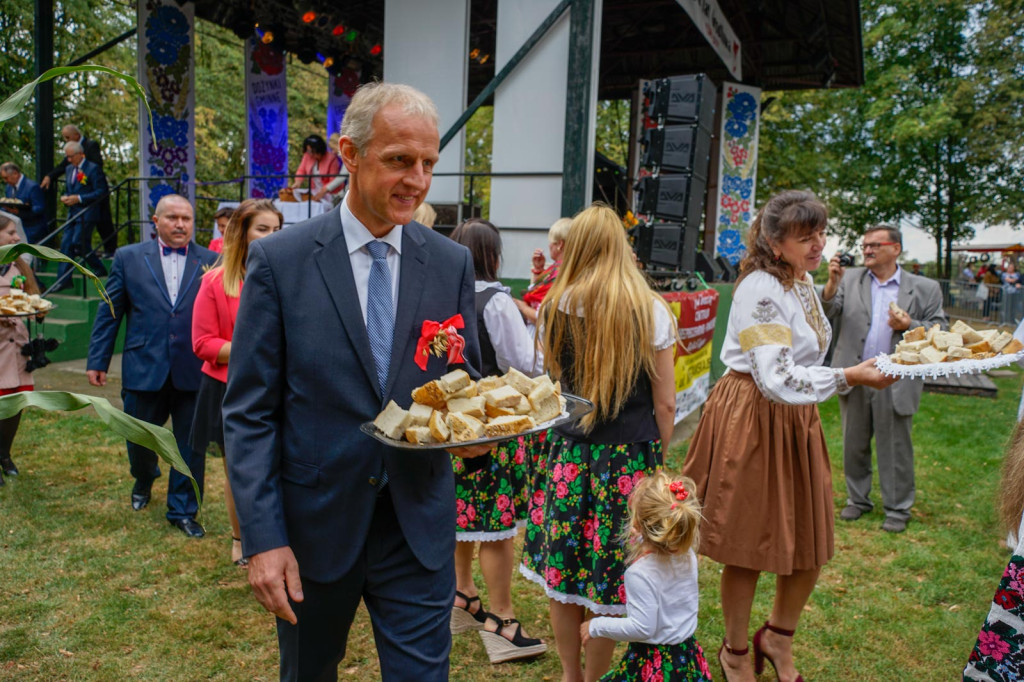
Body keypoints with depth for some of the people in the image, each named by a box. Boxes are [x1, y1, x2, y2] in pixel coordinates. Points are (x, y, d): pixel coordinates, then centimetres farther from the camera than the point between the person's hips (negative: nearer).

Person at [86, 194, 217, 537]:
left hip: (194, 371, -1)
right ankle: (143, 481, 49)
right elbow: (109, 312, 6)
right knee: (139, 438, 18)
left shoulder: (211, 261, 1)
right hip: (143, 368, 1)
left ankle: (183, 511, 22)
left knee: (191, 445, 6)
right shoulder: (128, 257, 4)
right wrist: (97, 360, 4)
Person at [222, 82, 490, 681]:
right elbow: (249, 413, -7)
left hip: (419, 530, 1)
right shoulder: (279, 261, -8)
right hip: (313, 525, 0)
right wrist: (263, 539, -11)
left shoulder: (452, 263, -1)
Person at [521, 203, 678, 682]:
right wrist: (656, 457, 9)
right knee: (610, 574, 10)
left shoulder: (553, 309, -2)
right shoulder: (651, 310, -5)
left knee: (562, 570, 15)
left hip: (566, 452, 2)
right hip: (631, 456, -1)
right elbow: (665, 403, -1)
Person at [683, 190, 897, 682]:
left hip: (797, 421, 9)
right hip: (751, 421, -8)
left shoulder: (802, 282, 10)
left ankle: (778, 639, 36)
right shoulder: (760, 290, -19)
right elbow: (775, 379, -28)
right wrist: (848, 377, -30)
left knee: (810, 545, 11)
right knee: (748, 549, 4)